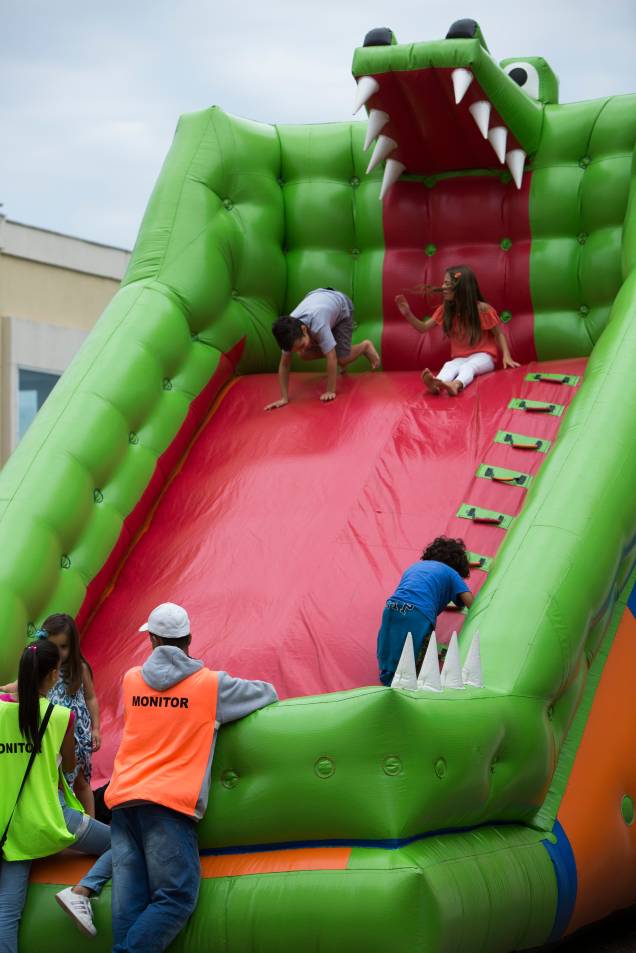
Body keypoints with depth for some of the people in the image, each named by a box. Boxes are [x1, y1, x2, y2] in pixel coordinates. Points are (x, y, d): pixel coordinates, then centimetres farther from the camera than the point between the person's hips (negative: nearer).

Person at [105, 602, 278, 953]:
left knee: (129, 907, -1)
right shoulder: (212, 684, 4)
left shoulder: (131, 680, 14)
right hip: (169, 805, -5)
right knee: (176, 898, -7)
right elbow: (268, 694, 18)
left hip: (122, 799, 5)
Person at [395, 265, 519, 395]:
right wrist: (407, 314, -9)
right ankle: (437, 384, -66)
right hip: (460, 358, 3)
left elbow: (499, 333, -2)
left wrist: (506, 355, -15)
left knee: (467, 367, -38)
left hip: (482, 356, -3)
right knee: (449, 366, -33)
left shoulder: (483, 310, -10)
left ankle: (456, 385, -71)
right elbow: (423, 328, 6)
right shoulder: (445, 310, 3)